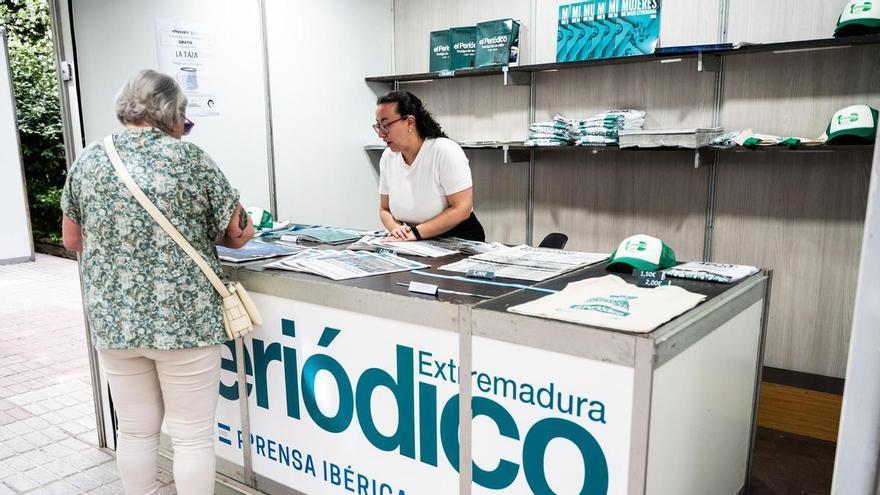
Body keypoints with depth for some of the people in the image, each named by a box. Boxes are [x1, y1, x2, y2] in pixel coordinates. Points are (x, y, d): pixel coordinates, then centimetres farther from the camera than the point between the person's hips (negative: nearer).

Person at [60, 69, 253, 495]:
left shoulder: (87, 161, 4)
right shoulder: (188, 157, -8)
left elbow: (71, 240, 15)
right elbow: (239, 235, -3)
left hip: (113, 321, 5)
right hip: (184, 320, -4)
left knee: (135, 431, 17)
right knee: (192, 435, 8)